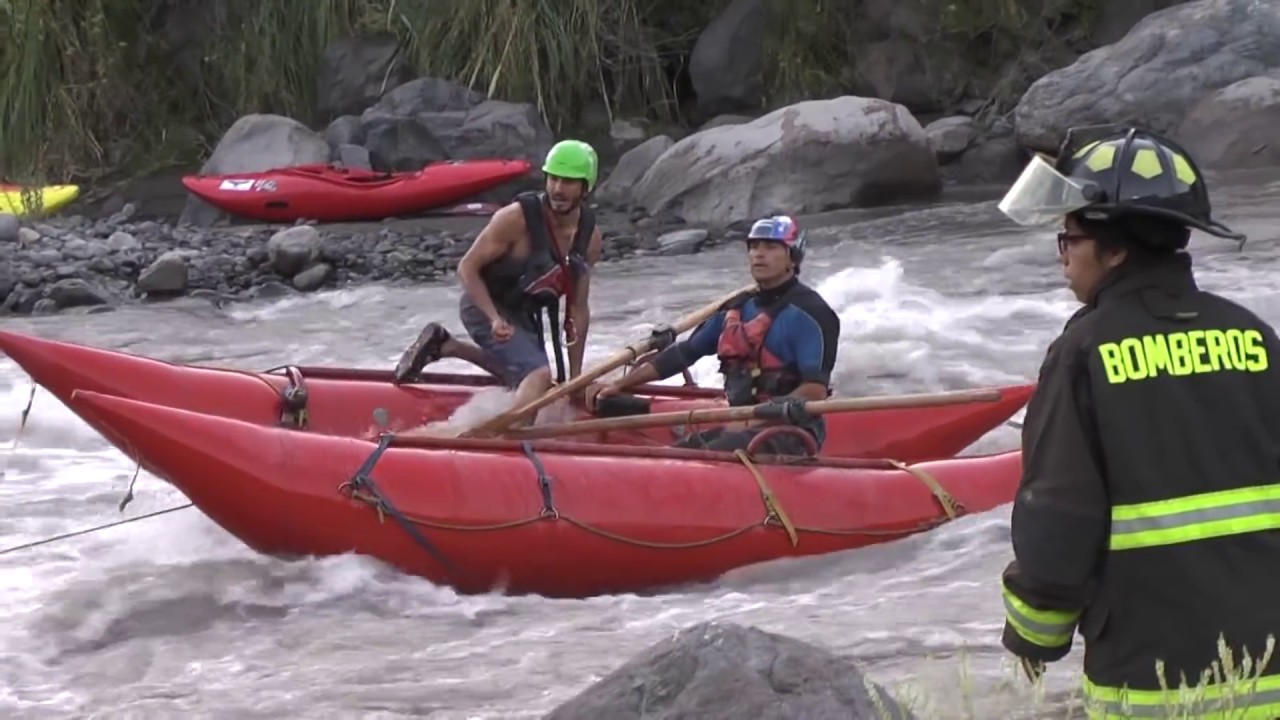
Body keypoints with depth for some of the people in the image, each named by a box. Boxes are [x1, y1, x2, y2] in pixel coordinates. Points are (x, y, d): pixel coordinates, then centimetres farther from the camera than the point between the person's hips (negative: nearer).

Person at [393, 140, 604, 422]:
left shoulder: (590, 236, -11)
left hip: (523, 313, 8)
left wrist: (575, 376, -4)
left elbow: (578, 309, -4)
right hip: (485, 305, -8)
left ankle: (444, 346, 37)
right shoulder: (516, 218, -28)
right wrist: (495, 320, -34)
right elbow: (467, 268, -21)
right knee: (538, 375, -29)